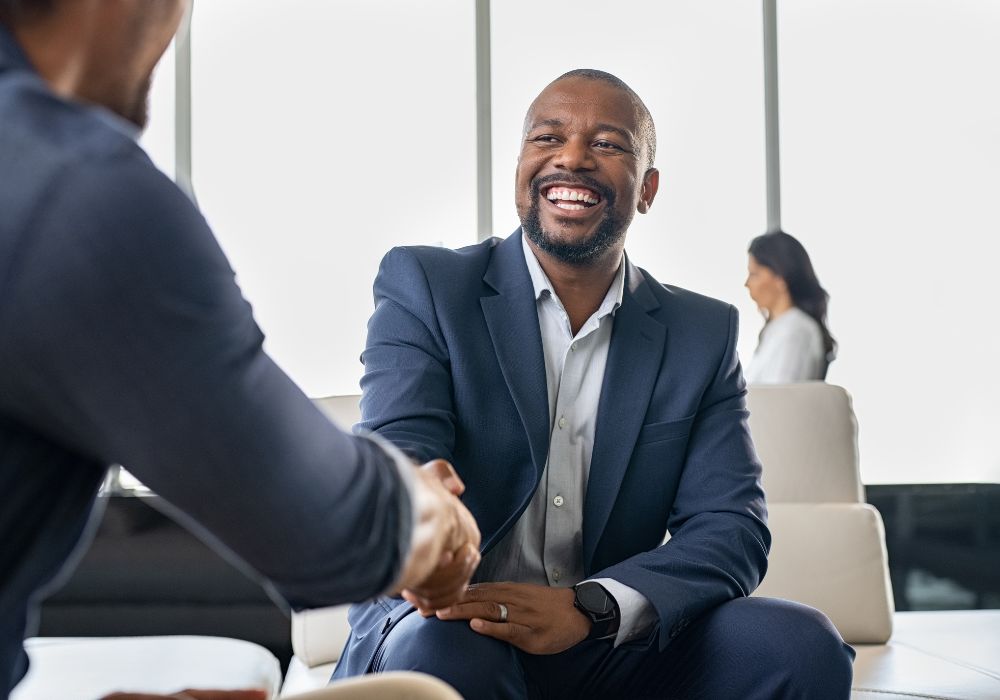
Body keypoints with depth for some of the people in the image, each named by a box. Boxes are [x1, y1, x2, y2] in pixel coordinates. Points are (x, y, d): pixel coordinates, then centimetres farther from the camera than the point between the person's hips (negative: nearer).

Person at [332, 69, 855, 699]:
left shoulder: (704, 334, 5)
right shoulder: (424, 287, -1)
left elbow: (732, 529, -4)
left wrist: (588, 607, -24)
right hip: (447, 624, -3)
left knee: (800, 644, -20)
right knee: (438, 648, -36)